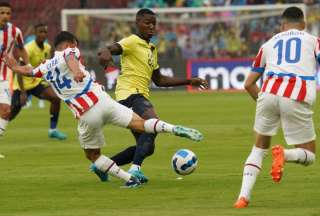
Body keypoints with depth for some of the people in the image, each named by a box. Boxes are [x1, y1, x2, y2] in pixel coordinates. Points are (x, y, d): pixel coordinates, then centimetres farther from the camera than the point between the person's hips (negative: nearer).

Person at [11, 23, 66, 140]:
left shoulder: (47, 48, -1)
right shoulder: (29, 49, -24)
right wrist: (23, 93, -31)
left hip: (37, 81, 6)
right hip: (23, 83, -6)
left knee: (55, 98, -14)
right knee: (12, 112, -8)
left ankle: (53, 130, -3)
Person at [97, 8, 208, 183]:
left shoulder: (151, 49, 23)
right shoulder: (132, 42, -4)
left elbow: (159, 80, 30)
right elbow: (109, 49, -23)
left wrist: (188, 81, 27)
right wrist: (105, 53, -48)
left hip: (141, 96, 9)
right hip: (129, 93, -9)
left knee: (147, 147, 11)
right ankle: (135, 169, -42)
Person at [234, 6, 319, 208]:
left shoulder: (269, 44, 26)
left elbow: (249, 84, 26)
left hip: (269, 93, 2)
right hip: (297, 100, -2)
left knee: (259, 148, 23)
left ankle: (244, 196, 6)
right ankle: (284, 154, -20)